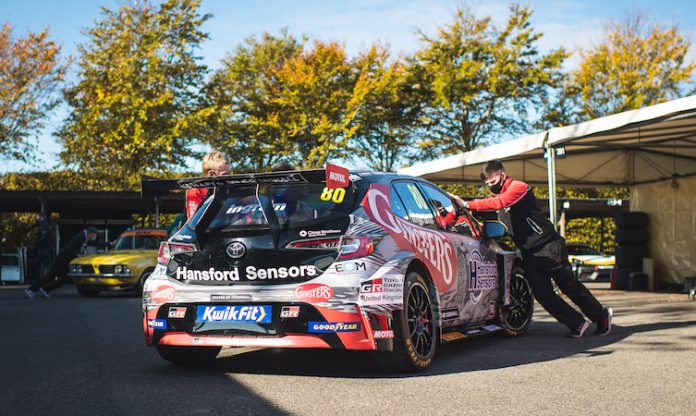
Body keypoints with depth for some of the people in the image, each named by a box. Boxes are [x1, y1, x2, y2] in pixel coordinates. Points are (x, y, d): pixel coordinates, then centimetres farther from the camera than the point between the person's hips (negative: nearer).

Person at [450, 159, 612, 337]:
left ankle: (602, 316, 21)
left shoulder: (518, 187, -16)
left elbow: (498, 203, -32)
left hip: (549, 247, -7)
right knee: (542, 293, -4)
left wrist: (467, 204, -38)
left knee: (571, 286, 2)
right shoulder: (498, 195, 12)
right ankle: (577, 323, 8)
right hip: (529, 253, 7)